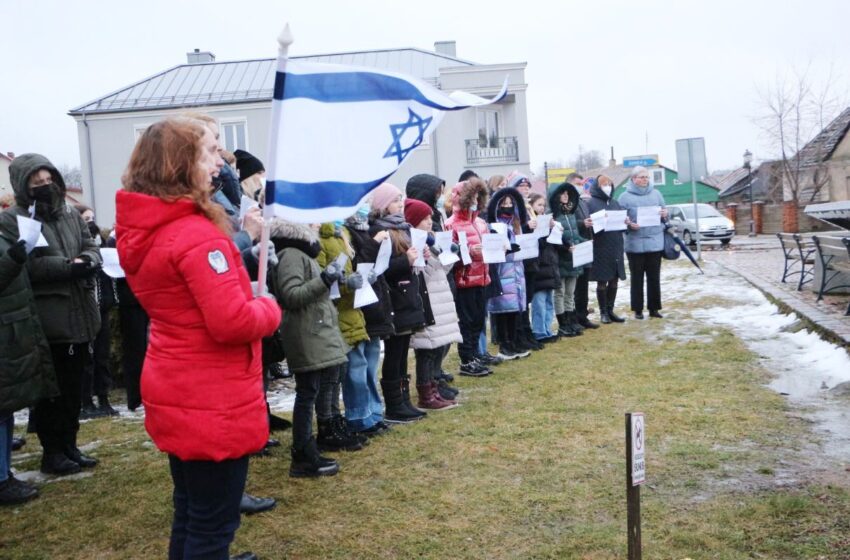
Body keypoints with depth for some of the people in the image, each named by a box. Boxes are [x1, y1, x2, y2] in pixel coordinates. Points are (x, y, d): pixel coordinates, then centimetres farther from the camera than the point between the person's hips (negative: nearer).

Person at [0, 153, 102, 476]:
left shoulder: (71, 215, 15)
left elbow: (91, 247, 12)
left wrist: (87, 261, -12)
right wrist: (68, 267, -23)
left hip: (78, 316, 6)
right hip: (45, 321, -6)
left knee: (74, 387, 14)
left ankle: (69, 445, 26)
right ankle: (52, 451, 17)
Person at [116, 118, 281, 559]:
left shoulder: (144, 230, 6)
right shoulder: (197, 236, -23)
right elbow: (233, 322, -28)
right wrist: (270, 309, -8)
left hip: (176, 395, 9)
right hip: (212, 403, -9)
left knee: (189, 513, 23)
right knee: (213, 525, 5)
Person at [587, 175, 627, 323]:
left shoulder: (615, 203, 15)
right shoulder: (591, 203, -4)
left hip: (616, 248, 6)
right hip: (600, 249, -6)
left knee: (614, 281, 9)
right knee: (602, 282, 1)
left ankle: (610, 310, 20)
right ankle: (603, 312, 11)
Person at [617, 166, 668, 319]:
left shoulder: (656, 194, 10)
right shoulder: (625, 197, -1)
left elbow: (664, 213, 16)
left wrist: (664, 214, -6)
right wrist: (628, 224, -20)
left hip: (655, 242, 3)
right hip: (635, 243, -3)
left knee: (654, 278, 6)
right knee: (637, 278, 3)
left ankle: (654, 308, 14)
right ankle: (638, 309, 10)